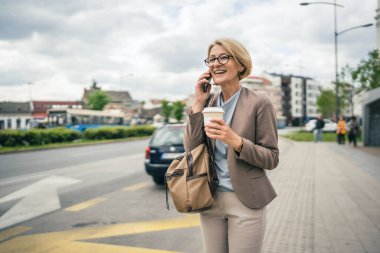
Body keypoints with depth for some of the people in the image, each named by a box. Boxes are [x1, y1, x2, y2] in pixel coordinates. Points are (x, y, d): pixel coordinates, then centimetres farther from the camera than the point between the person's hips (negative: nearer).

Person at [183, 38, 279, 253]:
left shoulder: (259, 103, -8)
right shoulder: (209, 103, 5)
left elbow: (272, 159, -8)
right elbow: (191, 150, -3)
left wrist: (236, 141, -24)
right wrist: (198, 104, -8)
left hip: (245, 202, -4)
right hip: (210, 200, 4)